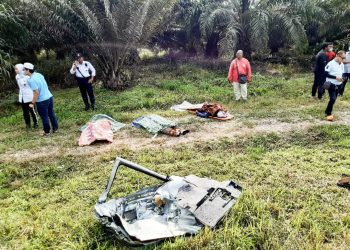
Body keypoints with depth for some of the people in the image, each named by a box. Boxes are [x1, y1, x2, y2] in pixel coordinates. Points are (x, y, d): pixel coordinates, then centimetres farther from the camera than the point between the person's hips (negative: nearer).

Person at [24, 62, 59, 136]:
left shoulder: (31, 80, -19)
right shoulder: (39, 74, 5)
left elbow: (36, 93, -22)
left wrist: (32, 103, -13)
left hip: (42, 101, -8)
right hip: (49, 97, 8)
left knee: (44, 117, 8)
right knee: (51, 113, 19)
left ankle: (47, 131, 22)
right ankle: (55, 128, 29)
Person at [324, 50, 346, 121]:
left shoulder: (342, 65, 9)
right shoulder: (331, 64, -14)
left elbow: (342, 74, 20)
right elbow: (326, 74, -17)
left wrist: (342, 78, -2)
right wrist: (335, 77, -22)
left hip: (338, 85, 8)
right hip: (331, 84, -8)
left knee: (334, 99, 12)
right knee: (332, 99, -17)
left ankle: (327, 112, 27)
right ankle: (329, 114, -4)